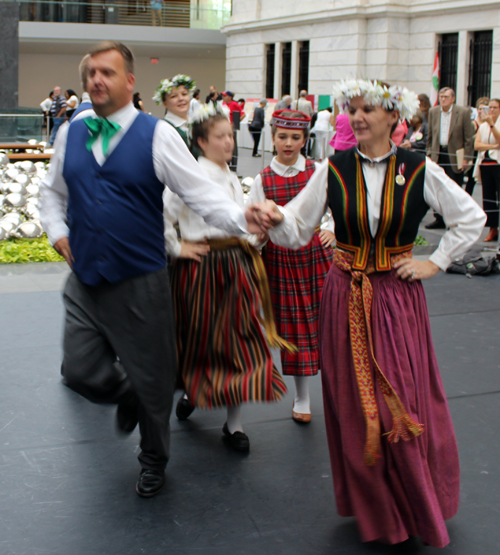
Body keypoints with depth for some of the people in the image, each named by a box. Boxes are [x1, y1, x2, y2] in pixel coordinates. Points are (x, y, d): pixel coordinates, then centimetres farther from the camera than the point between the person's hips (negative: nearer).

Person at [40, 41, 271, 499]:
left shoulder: (158, 135, -8)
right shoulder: (71, 134, 6)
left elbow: (201, 191, -13)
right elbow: (54, 190, 21)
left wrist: (240, 219, -30)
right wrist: (57, 229, 4)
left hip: (140, 284, -4)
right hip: (85, 279, 4)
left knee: (150, 381, 8)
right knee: (80, 372, 6)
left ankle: (154, 461, 34)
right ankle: (125, 396, 42)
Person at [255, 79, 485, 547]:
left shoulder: (419, 170, -3)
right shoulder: (333, 170, -1)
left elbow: (471, 217, 7)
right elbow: (298, 230, -2)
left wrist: (435, 263, 2)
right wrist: (277, 218, -23)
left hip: (398, 297, -1)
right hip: (346, 297, 1)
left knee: (404, 402, 1)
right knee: (355, 407, 6)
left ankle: (419, 509, 24)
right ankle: (374, 510, 24)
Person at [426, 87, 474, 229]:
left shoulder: (463, 112, -5)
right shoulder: (433, 112, 7)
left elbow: (468, 137, -5)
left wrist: (466, 158, -9)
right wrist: (429, 154, 8)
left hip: (455, 156, -4)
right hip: (438, 154, 4)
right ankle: (439, 219, 14)